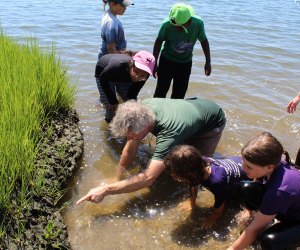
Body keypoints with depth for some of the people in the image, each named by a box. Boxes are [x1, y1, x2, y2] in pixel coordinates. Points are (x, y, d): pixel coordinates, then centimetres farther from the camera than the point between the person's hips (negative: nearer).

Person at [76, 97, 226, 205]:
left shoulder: (169, 132, -47)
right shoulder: (141, 109, -28)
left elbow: (148, 178, -50)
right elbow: (129, 151, -16)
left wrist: (106, 190, -48)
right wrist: (117, 179, -12)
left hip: (213, 122, -6)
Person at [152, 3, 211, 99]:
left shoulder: (198, 24, -23)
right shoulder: (167, 24, -27)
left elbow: (204, 41, -5)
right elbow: (159, 42, -11)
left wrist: (208, 62, -3)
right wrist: (154, 64, -8)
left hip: (185, 63, 2)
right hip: (167, 61, -2)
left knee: (179, 94, 7)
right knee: (161, 91, -1)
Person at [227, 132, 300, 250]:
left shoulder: (279, 191, -39)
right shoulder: (275, 164, -20)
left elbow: (254, 229, -27)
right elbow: (256, 185, 6)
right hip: (289, 208, 7)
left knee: (269, 240, -34)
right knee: (247, 189, -12)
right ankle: (266, 220, 11)